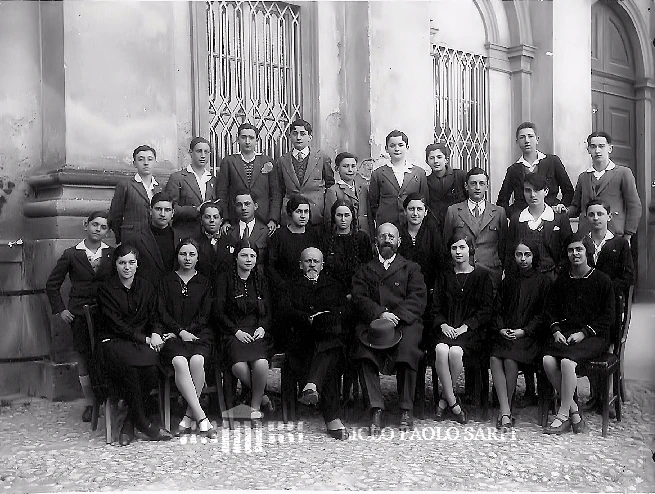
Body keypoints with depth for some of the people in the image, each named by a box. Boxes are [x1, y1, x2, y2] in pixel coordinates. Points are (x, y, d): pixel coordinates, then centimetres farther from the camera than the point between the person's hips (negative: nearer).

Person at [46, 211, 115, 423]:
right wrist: (59, 309, 2)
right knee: (83, 358, 2)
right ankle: (89, 404, 13)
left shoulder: (113, 254, 5)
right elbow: (52, 284, 9)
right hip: (79, 314, 0)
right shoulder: (71, 254, 4)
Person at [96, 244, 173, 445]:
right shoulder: (106, 289, 2)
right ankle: (142, 421, -20)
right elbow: (116, 324, -6)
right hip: (113, 341, -3)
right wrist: (144, 339, -13)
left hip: (143, 341, 3)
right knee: (128, 365, -36)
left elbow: (154, 317, 15)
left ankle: (129, 421, -16)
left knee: (152, 365, -31)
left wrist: (155, 334, -9)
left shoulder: (147, 287, 15)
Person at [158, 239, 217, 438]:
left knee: (197, 360, -32)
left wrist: (188, 332, -7)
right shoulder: (166, 281, 15)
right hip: (172, 334, 0)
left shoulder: (204, 283, 16)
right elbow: (162, 312, 5)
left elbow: (204, 316, 8)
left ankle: (189, 416, -20)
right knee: (179, 361, -32)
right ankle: (201, 418, -31)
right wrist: (181, 331, -8)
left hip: (198, 333, 1)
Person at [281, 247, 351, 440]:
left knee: (331, 349, -38)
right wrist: (310, 319, -9)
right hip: (302, 339, -1)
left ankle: (311, 386, -57)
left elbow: (346, 310, 10)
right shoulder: (292, 287, 25)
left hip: (331, 336, 1)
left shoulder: (336, 286, 26)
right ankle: (332, 419, -39)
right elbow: (287, 311, 6)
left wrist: (324, 316, -9)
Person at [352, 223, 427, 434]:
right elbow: (359, 298, 6)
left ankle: (406, 409, -18)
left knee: (407, 348, -32)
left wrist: (396, 316, -13)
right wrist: (380, 314, -14)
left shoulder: (411, 268, 19)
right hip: (373, 322, 1)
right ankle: (376, 410, -25)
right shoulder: (364, 271, 22)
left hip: (405, 322, -1)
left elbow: (418, 299, 4)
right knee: (365, 347, -30)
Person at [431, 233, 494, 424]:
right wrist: (443, 325, -8)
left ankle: (444, 398, -10)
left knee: (455, 351, -33)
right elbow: (436, 308, 12)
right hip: (446, 328, 2)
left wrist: (465, 326, -12)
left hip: (472, 329, -2)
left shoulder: (482, 276, 8)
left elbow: (486, 310, 1)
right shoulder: (444, 277, 17)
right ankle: (453, 403, -18)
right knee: (441, 349, -32)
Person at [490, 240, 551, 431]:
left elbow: (543, 314, 0)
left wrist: (523, 331, -11)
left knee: (510, 360, -30)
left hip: (530, 334, -3)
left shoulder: (543, 281, 6)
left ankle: (505, 412, -17)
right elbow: (499, 308, 16)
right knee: (494, 358, -27)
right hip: (505, 333, 3)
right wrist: (501, 328, -2)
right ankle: (506, 412, -27)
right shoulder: (508, 279, 18)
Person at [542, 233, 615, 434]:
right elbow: (550, 309, 15)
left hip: (594, 336, -4)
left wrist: (583, 333, -12)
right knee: (548, 360, -26)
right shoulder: (562, 280, 14)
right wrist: (556, 330, -4)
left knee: (567, 361, -32)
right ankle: (574, 412, -14)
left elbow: (608, 316, -1)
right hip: (564, 332, 4)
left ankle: (563, 416, -18)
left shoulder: (602, 280, 1)